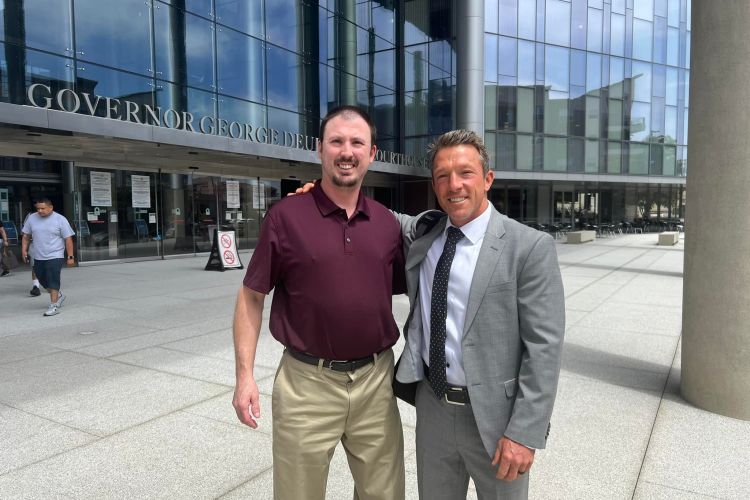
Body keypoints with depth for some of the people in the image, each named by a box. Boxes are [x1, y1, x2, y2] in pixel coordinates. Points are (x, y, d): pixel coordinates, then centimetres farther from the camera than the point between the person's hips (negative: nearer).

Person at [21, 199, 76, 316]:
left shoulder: (60, 220, -6)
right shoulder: (32, 218, 6)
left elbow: (68, 239, -6)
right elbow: (26, 236, 15)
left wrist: (70, 257, -9)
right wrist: (24, 249, 4)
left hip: (55, 256, -5)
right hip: (38, 257, 6)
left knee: (53, 280, -10)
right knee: (42, 280, 13)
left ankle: (54, 305, -7)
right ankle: (59, 295, 34)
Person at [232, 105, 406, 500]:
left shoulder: (386, 222, 3)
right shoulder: (286, 215, -7)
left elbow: (407, 290, 12)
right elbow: (251, 297, -4)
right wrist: (245, 374, -8)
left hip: (376, 379, 3)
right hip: (308, 382, -3)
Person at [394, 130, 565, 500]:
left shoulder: (530, 247, -13)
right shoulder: (421, 235, 1)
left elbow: (543, 349, -14)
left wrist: (524, 432, -16)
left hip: (494, 415, -4)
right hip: (432, 407, 5)